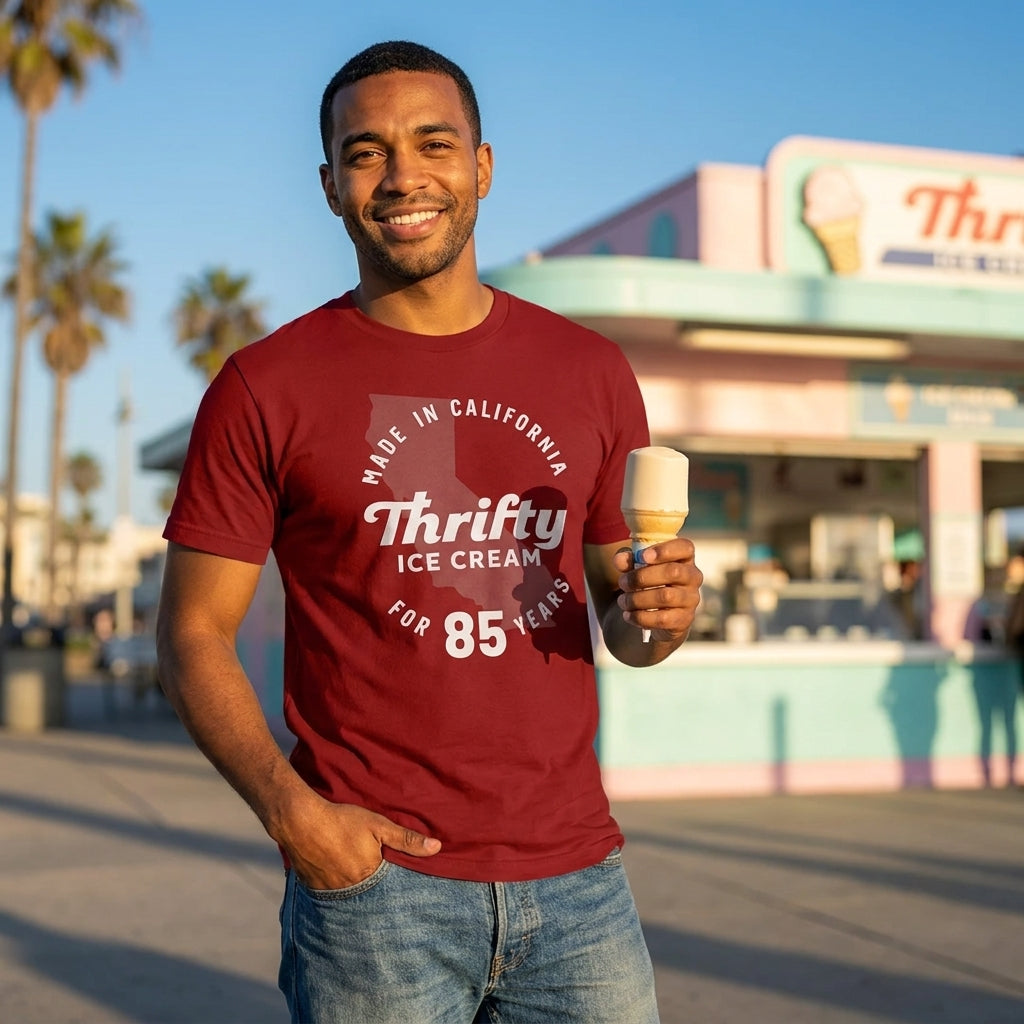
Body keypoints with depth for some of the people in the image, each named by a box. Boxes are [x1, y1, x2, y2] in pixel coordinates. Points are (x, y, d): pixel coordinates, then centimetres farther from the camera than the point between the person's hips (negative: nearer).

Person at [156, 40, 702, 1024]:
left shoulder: (590, 372, 7)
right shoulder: (266, 388, -2)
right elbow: (193, 637, -1)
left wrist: (658, 612, -7)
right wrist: (290, 812, -15)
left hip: (573, 876, 3)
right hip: (374, 875, -3)